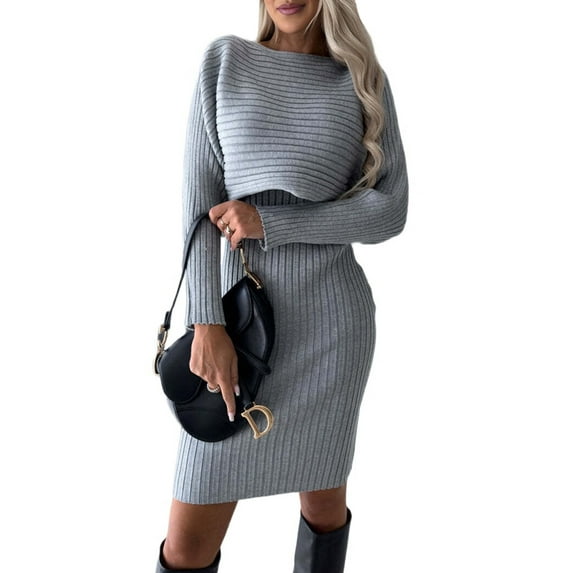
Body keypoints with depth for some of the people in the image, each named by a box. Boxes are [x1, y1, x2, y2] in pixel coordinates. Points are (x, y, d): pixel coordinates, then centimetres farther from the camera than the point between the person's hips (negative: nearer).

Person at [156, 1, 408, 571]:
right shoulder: (224, 60, 3)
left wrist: (267, 222, -16)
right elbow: (200, 199, -4)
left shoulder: (365, 80, 3)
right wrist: (207, 324, -14)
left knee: (322, 496, 16)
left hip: (332, 317, 0)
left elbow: (389, 212, -5)